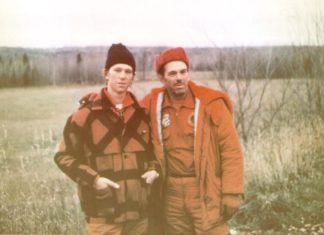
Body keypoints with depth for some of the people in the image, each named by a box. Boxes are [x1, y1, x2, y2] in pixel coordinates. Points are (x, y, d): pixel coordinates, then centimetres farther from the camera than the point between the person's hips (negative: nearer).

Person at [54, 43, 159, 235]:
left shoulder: (141, 113, 8)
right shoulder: (87, 113, -6)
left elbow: (152, 148, 22)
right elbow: (64, 156, -2)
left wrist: (153, 168, 1)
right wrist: (93, 178, -14)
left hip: (139, 211, 5)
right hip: (103, 214, -4)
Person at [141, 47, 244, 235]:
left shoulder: (210, 103, -8)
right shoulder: (154, 104, 3)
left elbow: (231, 149, -8)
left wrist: (232, 192, -13)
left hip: (206, 193, -4)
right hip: (172, 194, 4)